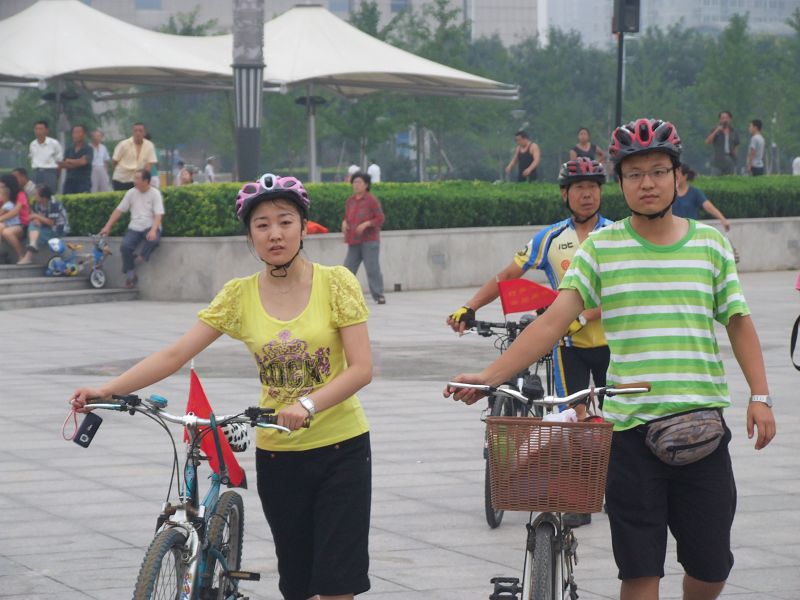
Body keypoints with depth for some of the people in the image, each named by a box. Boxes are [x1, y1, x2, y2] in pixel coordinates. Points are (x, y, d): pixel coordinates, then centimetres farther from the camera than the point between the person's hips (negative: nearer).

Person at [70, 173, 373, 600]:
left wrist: (307, 405, -30)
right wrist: (106, 390, -17)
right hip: (277, 453, 3)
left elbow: (361, 368, -14)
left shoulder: (336, 283, -8)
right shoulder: (240, 295, -2)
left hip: (341, 449, -3)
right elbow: (175, 355, -6)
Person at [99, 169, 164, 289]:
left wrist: (153, 230, -30)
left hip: (150, 227, -3)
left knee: (154, 240, -38)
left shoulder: (155, 193, -3)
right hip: (134, 228, 3)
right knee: (125, 246, -25)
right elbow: (119, 210, 11)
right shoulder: (131, 193, 8)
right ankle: (130, 274, -8)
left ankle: (141, 257, -10)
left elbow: (159, 215, -12)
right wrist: (107, 227, 3)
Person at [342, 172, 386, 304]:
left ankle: (378, 295, -4)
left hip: (369, 240, -6)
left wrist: (366, 224, -20)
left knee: (373, 269, -8)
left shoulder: (372, 200, -5)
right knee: (348, 268, 2)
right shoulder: (350, 201, 13)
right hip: (354, 242, 6)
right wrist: (344, 223, 2)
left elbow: (380, 218, -7)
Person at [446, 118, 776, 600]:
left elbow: (739, 323, 11)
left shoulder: (710, 243, 7)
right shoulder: (601, 248, 2)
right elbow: (554, 321, -5)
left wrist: (760, 396, 0)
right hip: (631, 428, -1)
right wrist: (491, 375, -16)